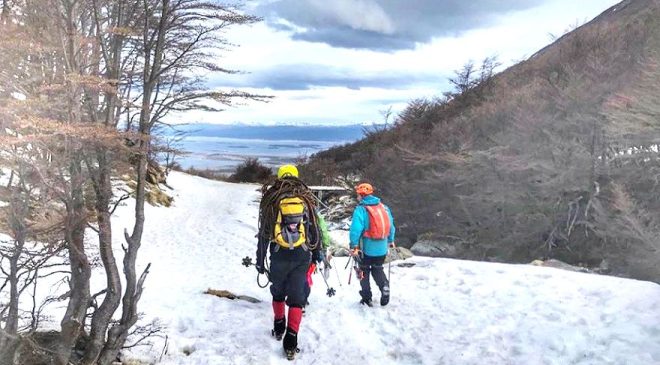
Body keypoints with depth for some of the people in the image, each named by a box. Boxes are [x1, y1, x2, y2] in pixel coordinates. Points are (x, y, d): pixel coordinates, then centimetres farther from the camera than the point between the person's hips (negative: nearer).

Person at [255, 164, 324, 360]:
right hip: (301, 256, 0)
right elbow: (314, 229, 9)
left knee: (278, 292, 21)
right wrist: (317, 253, 21)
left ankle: (279, 327, 35)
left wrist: (260, 260, 8)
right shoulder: (306, 198, 5)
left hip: (279, 255, 0)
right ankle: (291, 340, -7)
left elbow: (264, 233, 1)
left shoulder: (270, 199, 2)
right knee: (296, 297, 1)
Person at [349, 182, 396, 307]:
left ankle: (367, 297, 17)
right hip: (382, 248, 4)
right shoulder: (384, 207, 3)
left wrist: (353, 245, -14)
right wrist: (390, 241, 22)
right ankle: (384, 286, -3)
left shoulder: (361, 209, -14)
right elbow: (391, 225, 10)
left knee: (364, 271, 15)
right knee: (377, 269, 22)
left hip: (366, 248, -4)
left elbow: (356, 229, -21)